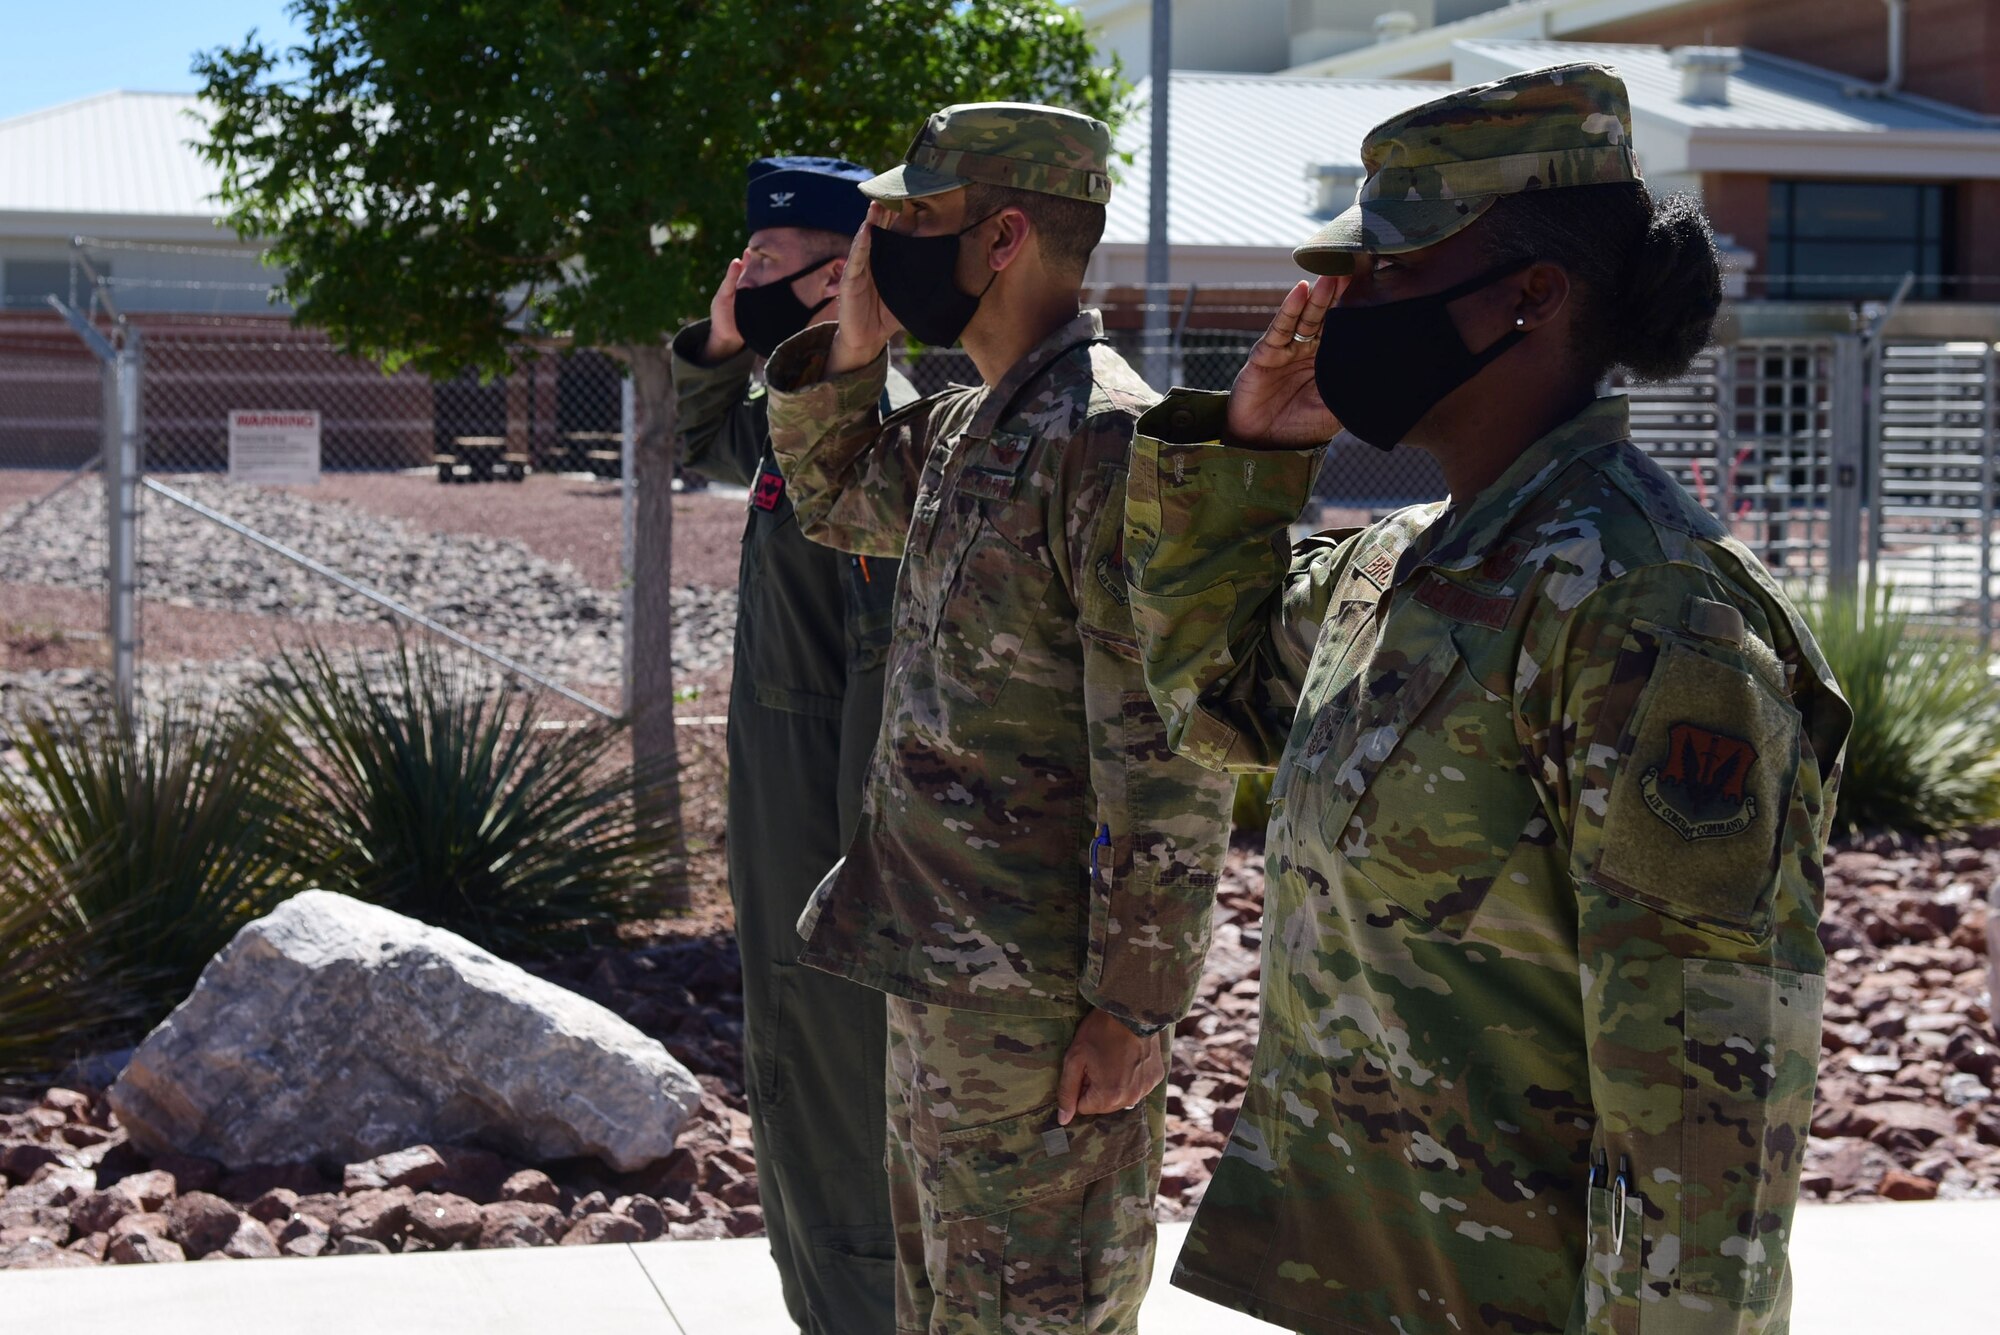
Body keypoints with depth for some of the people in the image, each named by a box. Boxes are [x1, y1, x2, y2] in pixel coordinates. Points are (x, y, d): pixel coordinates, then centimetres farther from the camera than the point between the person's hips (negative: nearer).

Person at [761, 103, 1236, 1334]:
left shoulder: (1108, 439, -19)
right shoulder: (962, 427, 10)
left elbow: (1167, 764, -21)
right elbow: (837, 503, 30)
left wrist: (1135, 1006, -20)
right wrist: (852, 342, 11)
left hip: (1042, 993, -9)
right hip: (932, 964, 10)